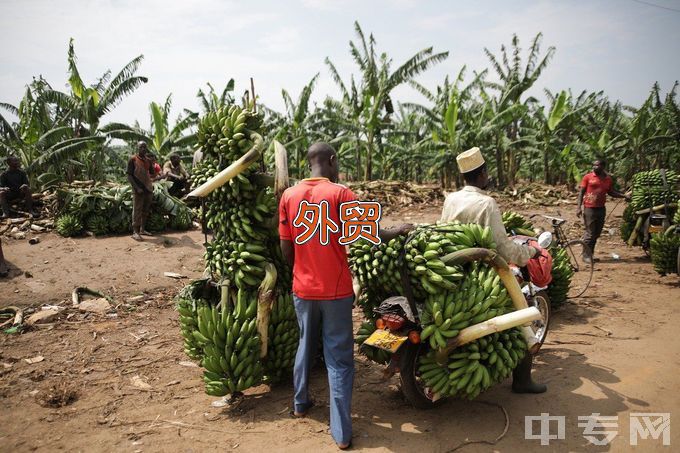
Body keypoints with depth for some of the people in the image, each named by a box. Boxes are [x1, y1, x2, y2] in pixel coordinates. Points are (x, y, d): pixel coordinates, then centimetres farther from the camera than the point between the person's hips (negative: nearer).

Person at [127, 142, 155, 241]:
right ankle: (135, 232, -2)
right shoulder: (133, 160, -4)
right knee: (137, 210, -5)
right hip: (138, 189, -6)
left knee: (146, 210, 12)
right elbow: (129, 176, -7)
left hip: (148, 188, 6)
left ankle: (142, 229, 22)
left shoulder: (148, 160, 13)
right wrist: (137, 188, -15)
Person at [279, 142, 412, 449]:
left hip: (302, 288, 4)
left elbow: (286, 250, 2)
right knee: (339, 360, 4)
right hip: (335, 290, -4)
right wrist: (397, 231, 5)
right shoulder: (339, 193, -13)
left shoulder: (289, 196, -1)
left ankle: (300, 403, 41)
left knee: (306, 345, 24)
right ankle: (341, 432, 9)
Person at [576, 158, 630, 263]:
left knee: (597, 233, 10)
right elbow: (581, 192, -3)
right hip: (589, 208, -5)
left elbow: (611, 192, 19)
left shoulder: (608, 179, 8)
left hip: (601, 208, 5)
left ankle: (591, 253, 21)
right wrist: (579, 207, -10)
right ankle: (586, 255, 4)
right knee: (590, 233, -5)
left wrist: (624, 196, 6)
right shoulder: (588, 177, -4)